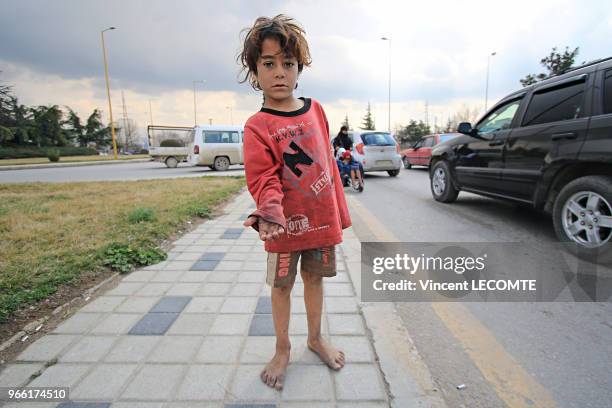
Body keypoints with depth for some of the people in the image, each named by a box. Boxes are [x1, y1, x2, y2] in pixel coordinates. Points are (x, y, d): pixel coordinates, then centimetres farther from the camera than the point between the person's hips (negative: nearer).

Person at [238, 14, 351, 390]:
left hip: (322, 219, 4)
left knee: (315, 278, 19)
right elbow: (263, 178, -16)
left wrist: (340, 211, 10)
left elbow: (328, 162, 8)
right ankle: (283, 350, 35)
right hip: (286, 224, -4)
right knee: (282, 286, 13)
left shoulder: (315, 110, 3)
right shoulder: (257, 126, -10)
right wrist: (270, 212, -36)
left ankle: (316, 337, 42)